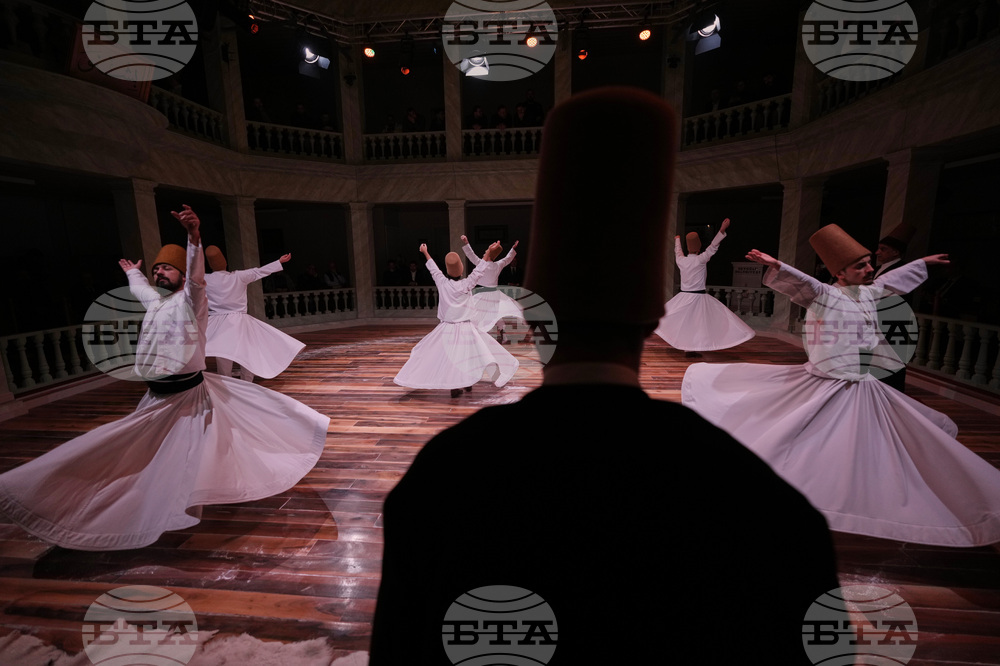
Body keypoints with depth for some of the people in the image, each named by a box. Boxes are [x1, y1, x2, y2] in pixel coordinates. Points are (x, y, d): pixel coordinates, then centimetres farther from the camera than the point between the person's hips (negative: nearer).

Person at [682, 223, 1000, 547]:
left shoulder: (869, 292, 10)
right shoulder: (824, 294, -15)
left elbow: (894, 279, 30)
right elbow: (800, 280, -34)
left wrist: (924, 262, 44)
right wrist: (776, 265, -53)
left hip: (866, 391, 8)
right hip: (826, 387, -8)